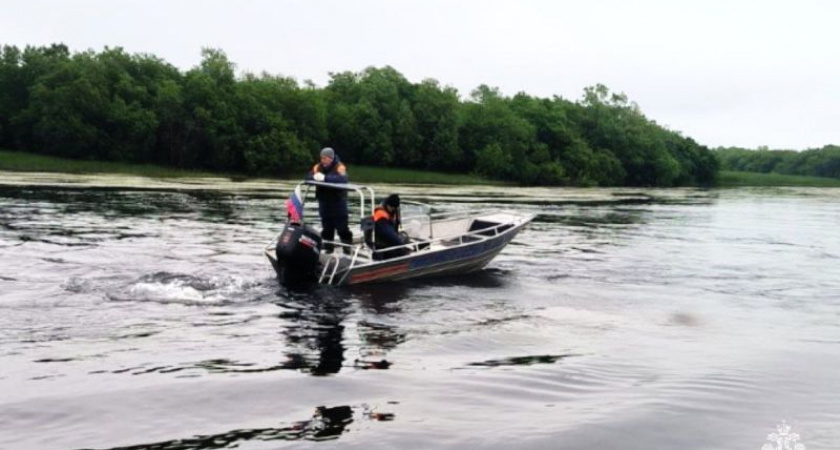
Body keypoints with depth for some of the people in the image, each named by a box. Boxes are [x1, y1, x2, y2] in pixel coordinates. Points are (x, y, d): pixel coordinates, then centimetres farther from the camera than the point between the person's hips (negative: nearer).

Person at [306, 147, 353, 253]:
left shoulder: (340, 167, -11)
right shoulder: (318, 167, 4)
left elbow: (342, 179, -29)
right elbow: (308, 176, -3)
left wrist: (325, 177, -36)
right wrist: (315, 176, -27)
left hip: (338, 201, -4)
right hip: (324, 201, 4)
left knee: (341, 225, -2)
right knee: (327, 225, 11)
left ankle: (347, 245, 7)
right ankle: (328, 246, 20)